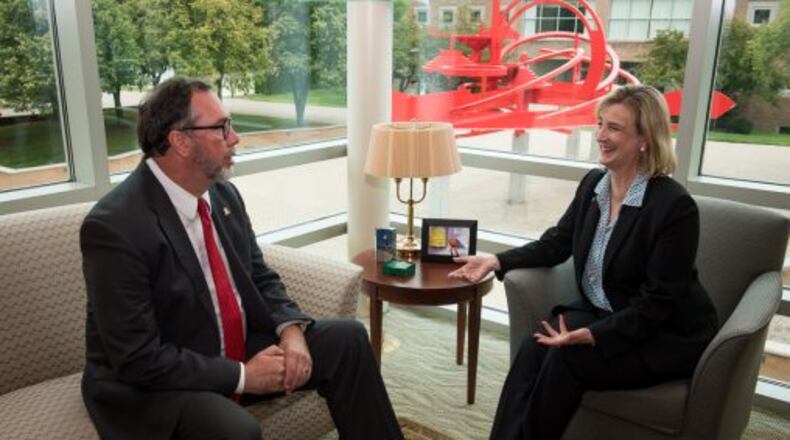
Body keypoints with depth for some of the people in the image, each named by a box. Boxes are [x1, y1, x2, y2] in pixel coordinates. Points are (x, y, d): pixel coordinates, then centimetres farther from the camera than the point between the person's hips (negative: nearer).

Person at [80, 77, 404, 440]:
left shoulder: (224, 194, -1)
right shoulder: (114, 226, -23)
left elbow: (260, 277, 8)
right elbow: (139, 358, -23)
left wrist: (291, 329, -11)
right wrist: (241, 376, -20)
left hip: (237, 348, 7)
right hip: (152, 385, -7)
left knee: (347, 339, -2)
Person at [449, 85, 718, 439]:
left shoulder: (675, 206, -22)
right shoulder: (594, 183, -1)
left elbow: (658, 303, -21)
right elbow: (556, 243, 10)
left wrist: (593, 336, -31)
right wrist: (497, 261, -2)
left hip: (666, 335, -5)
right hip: (601, 313, 6)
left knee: (566, 359, -27)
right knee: (534, 347, -21)